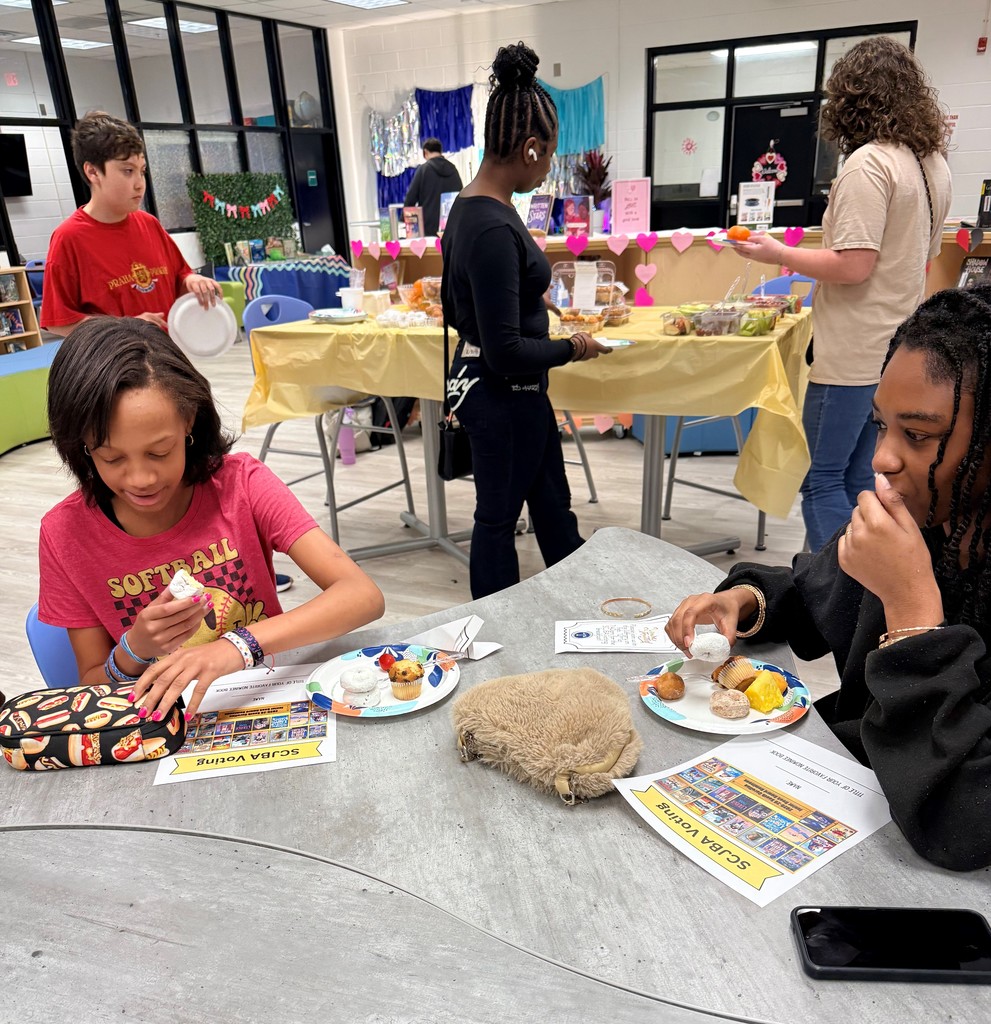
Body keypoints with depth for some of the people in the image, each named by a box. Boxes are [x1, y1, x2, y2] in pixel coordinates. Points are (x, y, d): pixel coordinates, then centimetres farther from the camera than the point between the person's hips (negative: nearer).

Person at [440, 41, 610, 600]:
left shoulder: (470, 206, 4)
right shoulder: (494, 229, -26)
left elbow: (460, 312, 14)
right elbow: (506, 353, -27)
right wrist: (574, 348, -12)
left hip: (512, 392, 9)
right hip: (505, 396, -9)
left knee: (553, 502, 21)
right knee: (499, 517, 9)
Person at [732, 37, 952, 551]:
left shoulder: (868, 162, -15)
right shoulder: (933, 163, 13)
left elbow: (854, 265, -21)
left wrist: (778, 253, -9)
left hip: (854, 354, -9)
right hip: (895, 349, 9)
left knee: (823, 481, 0)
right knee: (858, 479, 16)